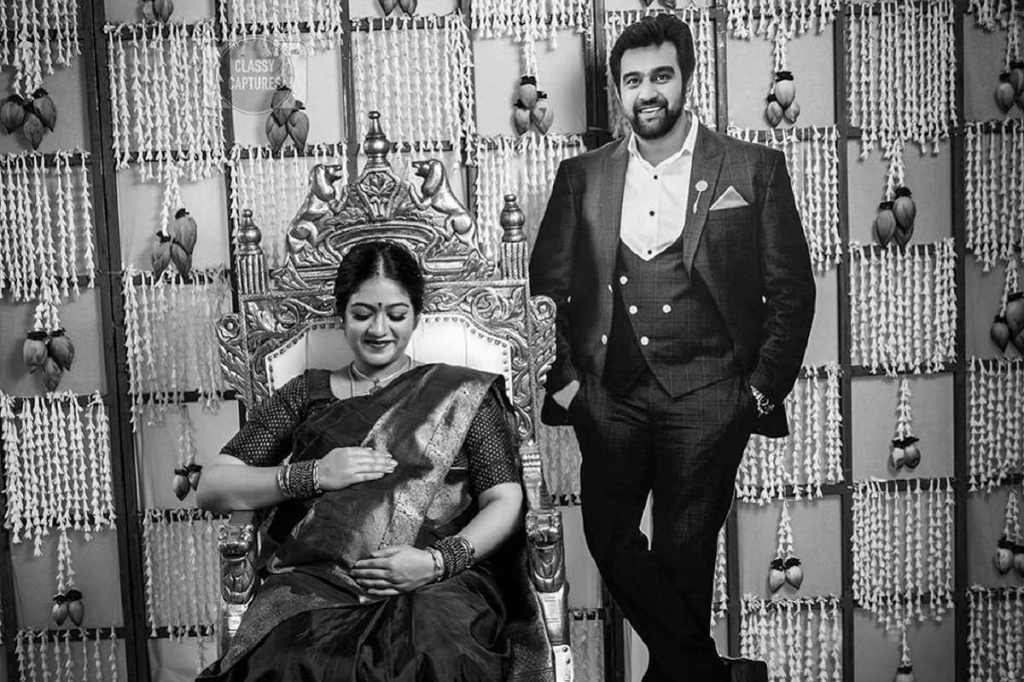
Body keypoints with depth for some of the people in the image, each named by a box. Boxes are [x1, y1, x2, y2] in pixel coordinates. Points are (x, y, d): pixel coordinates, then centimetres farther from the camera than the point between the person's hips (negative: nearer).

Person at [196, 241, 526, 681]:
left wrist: (439, 560, -14)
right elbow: (211, 489, 12)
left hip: (439, 582, -1)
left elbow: (505, 502, 6)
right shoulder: (307, 394, 18)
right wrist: (312, 475, -4)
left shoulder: (462, 394, 14)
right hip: (314, 579, 1)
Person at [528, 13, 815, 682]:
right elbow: (546, 287, 12)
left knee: (685, 549, 4)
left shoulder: (755, 169, 4)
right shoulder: (581, 176, 10)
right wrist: (562, 377, 4)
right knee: (610, 539, 0)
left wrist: (765, 387, 0)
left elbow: (792, 290, 5)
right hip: (609, 394, 3)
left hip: (706, 394, -2)